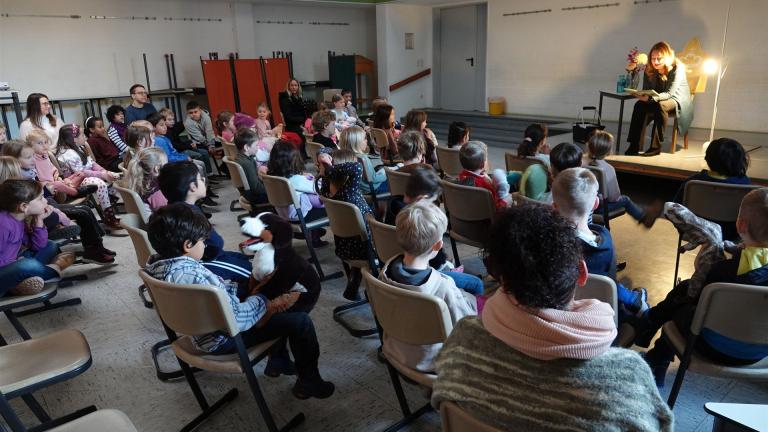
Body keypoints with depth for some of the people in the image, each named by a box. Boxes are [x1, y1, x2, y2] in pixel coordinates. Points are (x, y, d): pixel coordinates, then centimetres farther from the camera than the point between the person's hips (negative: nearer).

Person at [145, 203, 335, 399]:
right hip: (223, 339, -10)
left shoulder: (157, 263, -5)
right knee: (300, 321, -8)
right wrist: (261, 302, -15)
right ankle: (309, 382, 14)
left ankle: (278, 362, 35)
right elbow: (236, 320, -32)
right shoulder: (194, 275, -34)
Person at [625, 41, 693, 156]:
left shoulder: (677, 68, -19)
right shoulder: (649, 70, -5)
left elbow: (669, 93, -28)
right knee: (639, 105, -26)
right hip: (657, 99, 5)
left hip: (678, 100, -4)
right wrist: (643, 96, -28)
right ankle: (634, 145, -31)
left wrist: (650, 98, -45)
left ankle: (656, 146, -34)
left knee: (660, 105, -37)